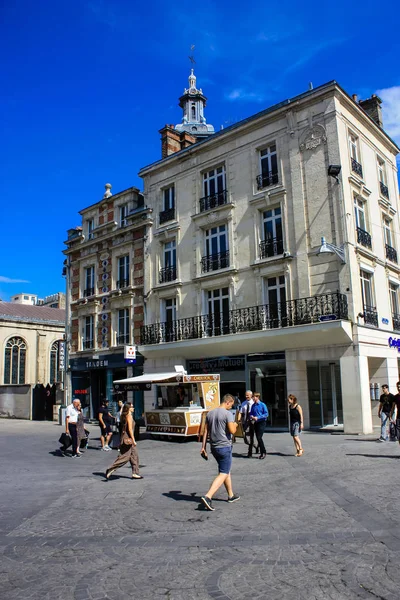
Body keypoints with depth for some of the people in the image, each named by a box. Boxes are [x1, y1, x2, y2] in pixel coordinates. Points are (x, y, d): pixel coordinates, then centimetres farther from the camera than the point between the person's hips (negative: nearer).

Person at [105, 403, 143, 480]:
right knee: (125, 456, -7)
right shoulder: (129, 416, -15)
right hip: (128, 438, -10)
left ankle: (135, 473, 15)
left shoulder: (125, 416, 13)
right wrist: (133, 440, -18)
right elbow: (130, 429, -19)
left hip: (125, 438, 10)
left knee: (134, 456, 12)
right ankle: (111, 470, -5)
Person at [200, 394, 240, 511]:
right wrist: (235, 425, 4)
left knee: (226, 471, 22)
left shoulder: (210, 413, 8)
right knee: (223, 474, -4)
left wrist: (203, 447, 12)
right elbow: (232, 431, -18)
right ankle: (207, 496, -17)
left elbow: (206, 431, 9)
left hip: (214, 447, 8)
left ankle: (231, 495, 32)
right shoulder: (228, 414, -13)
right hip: (225, 447, -8)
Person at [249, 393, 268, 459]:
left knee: (259, 437, -13)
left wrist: (258, 417, -18)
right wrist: (252, 417, -9)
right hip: (256, 423, 6)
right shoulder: (253, 406, 7)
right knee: (258, 438, 8)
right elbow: (251, 413, 14)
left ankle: (263, 452, -1)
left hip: (261, 422, -6)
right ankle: (261, 453, 18)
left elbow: (266, 414, -12)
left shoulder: (262, 405, -8)